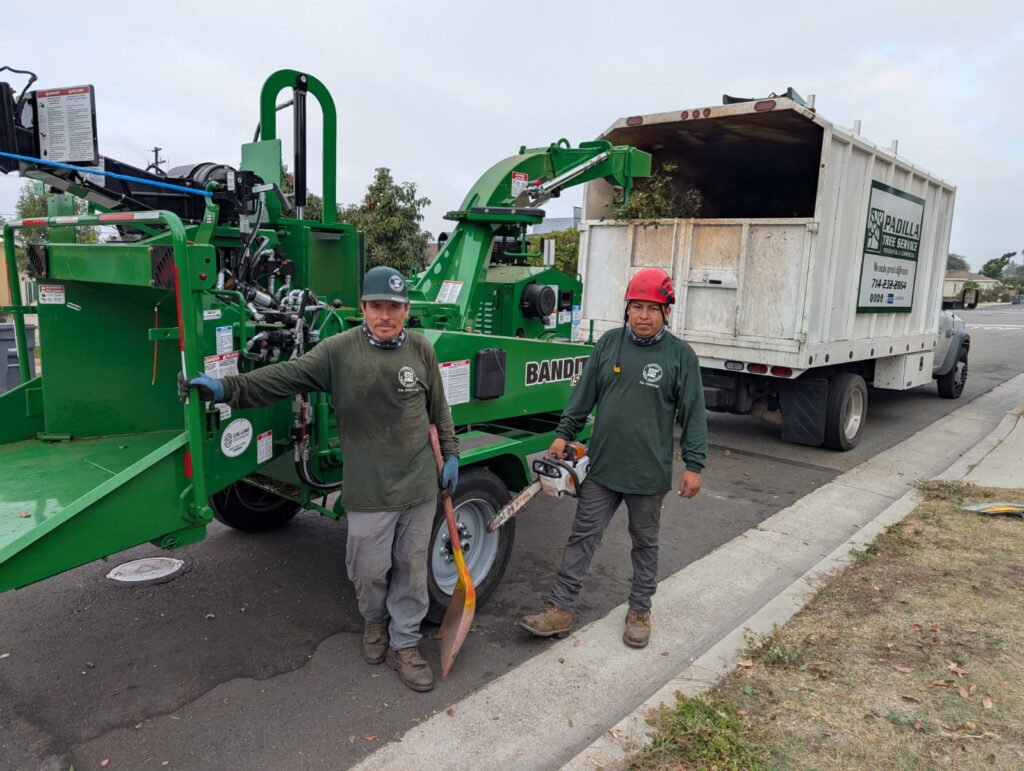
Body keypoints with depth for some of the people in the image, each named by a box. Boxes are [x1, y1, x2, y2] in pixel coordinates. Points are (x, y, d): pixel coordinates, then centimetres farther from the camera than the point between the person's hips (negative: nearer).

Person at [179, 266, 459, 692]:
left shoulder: (421, 349, 1)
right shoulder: (339, 350, -7)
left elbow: (438, 407, 10)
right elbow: (286, 376, -14)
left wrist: (450, 453, 9)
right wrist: (228, 388, -23)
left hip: (420, 483, 2)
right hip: (370, 489, -2)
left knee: (412, 568, 12)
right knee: (370, 569, 11)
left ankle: (404, 644, 31)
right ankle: (375, 621, 43)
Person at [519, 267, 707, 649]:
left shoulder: (680, 355, -6)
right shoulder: (608, 344, 2)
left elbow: (693, 415, -4)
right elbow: (583, 395, 7)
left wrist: (694, 465, -7)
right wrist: (563, 435, 3)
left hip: (648, 473, -2)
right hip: (601, 467, 2)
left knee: (645, 543, 15)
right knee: (582, 537, 6)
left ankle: (640, 610, 33)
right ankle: (559, 610, 15)